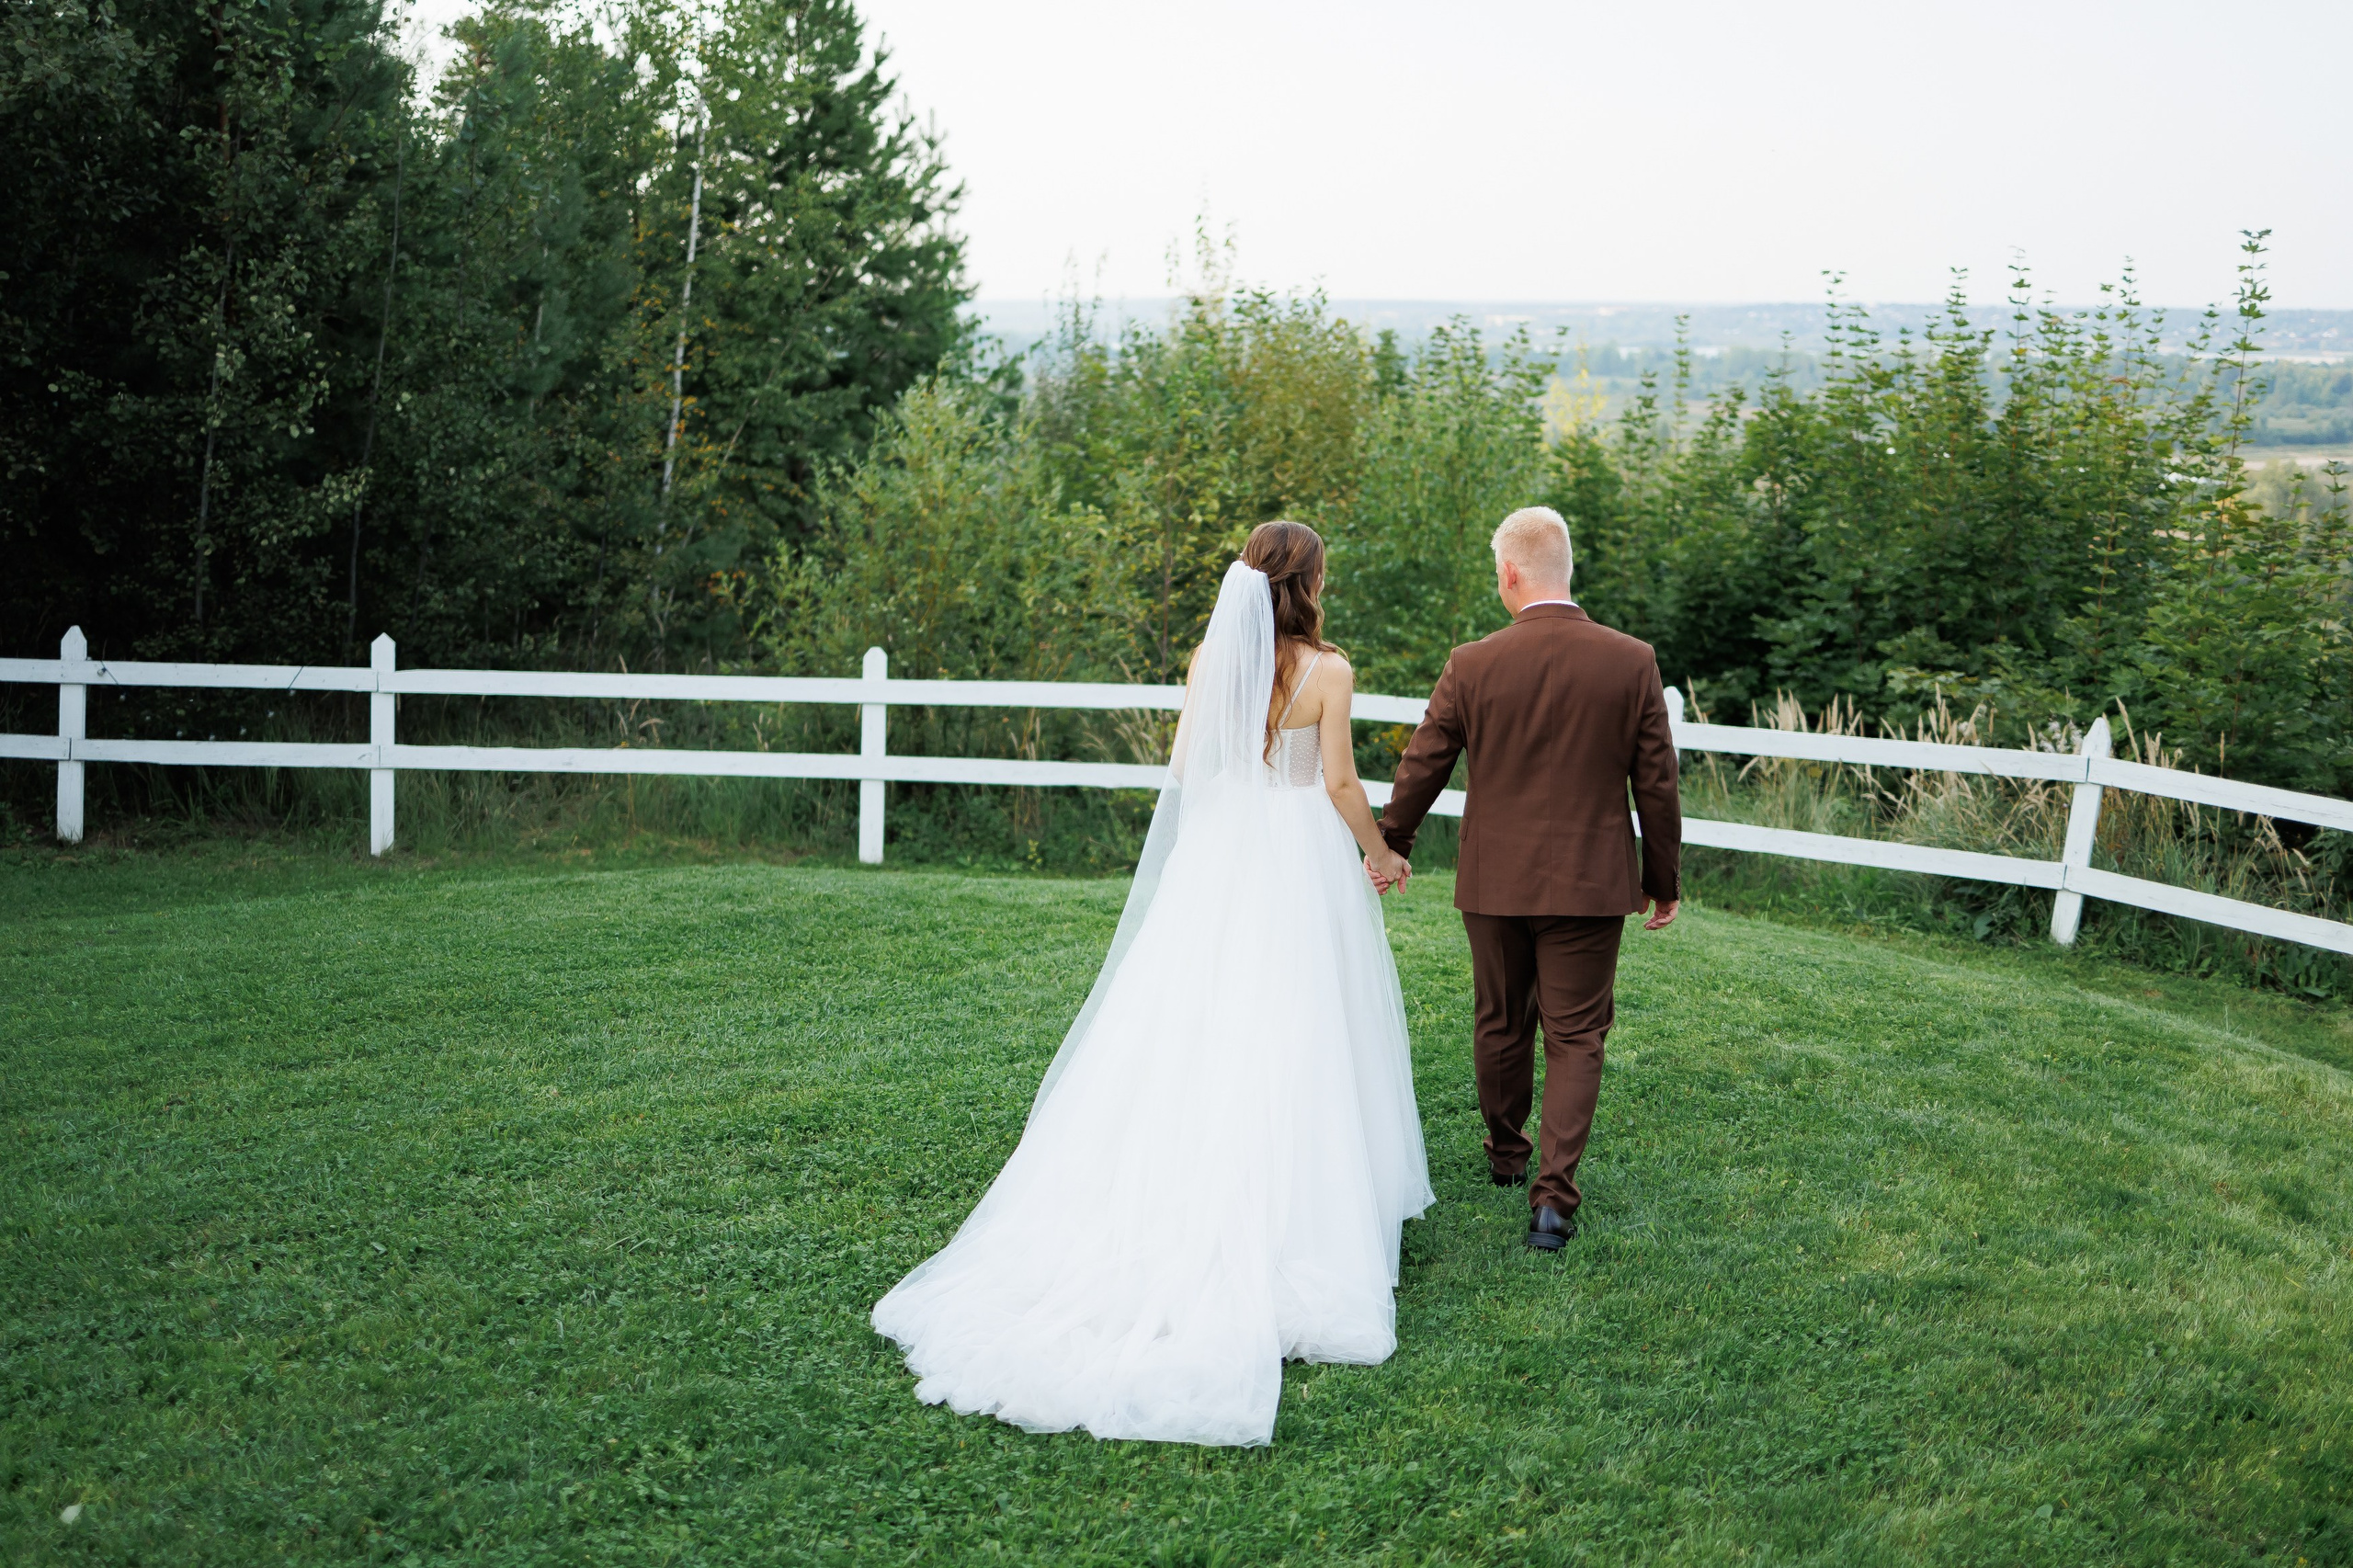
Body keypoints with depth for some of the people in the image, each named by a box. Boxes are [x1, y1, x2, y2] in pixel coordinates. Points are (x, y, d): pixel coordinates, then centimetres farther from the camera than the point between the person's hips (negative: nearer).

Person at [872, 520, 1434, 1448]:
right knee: (1290, 1044, 4)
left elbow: (1185, 766, 8)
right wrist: (1378, 852, 6)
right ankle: (1282, 1219, 9)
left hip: (1215, 853, 4)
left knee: (1192, 1033, 10)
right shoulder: (1327, 670, -10)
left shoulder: (1209, 658, 2)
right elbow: (1339, 782, -9)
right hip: (1298, 859, -4)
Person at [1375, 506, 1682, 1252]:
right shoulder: (1632, 662, -8)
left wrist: (1389, 846, 19)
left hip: (1495, 882, 1)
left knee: (1500, 1025, 19)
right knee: (1575, 1037, 6)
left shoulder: (1473, 665, -9)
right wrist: (1664, 880, 9)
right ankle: (1553, 1194, -4)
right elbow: (1656, 784, -3)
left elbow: (1421, 768, 1)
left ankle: (1506, 1155, 38)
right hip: (1589, 883, -1)